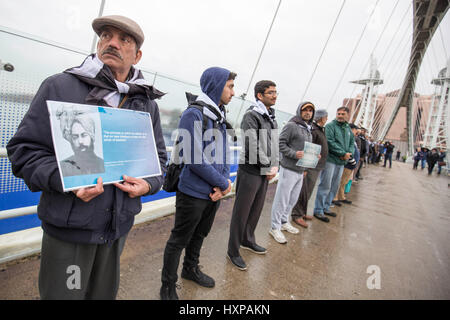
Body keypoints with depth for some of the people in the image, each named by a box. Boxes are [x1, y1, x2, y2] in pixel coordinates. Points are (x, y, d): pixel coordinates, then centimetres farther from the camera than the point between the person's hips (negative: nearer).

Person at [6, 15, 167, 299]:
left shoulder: (147, 103, 6)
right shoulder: (59, 87, -4)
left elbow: (159, 157, 11)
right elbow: (24, 149, -5)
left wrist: (148, 184, -9)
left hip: (119, 227, 4)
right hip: (67, 227, -3)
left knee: (105, 293, 23)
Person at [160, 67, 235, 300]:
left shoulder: (219, 117, 9)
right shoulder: (194, 114, -17)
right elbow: (194, 158, -23)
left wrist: (225, 182, -5)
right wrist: (224, 184, -14)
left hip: (214, 193, 8)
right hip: (194, 193, -8)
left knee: (200, 235, 25)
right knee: (179, 240, 9)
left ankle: (191, 269, 48)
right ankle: (168, 288, 30)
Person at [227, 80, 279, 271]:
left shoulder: (272, 119, 15)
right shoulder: (251, 115, -11)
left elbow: (275, 145, 16)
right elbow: (252, 146, -19)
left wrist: (275, 166, 2)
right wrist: (268, 169, -13)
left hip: (265, 172, 8)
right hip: (250, 171, -8)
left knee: (256, 209, 19)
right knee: (241, 212, 1)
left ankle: (248, 241, 38)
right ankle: (233, 252, 15)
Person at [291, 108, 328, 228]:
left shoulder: (321, 130, 16)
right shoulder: (313, 130, -16)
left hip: (317, 167, 10)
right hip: (310, 166, -10)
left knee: (308, 191, 17)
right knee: (304, 191, -3)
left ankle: (302, 212, 28)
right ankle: (297, 215, 6)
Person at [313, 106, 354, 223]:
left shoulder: (348, 128, 16)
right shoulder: (330, 126, -6)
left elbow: (352, 143, 15)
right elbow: (330, 142, -17)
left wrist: (349, 154, -5)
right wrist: (343, 153, -17)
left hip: (341, 162, 8)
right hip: (330, 160, -8)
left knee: (334, 187, 14)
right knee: (325, 186, -6)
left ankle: (326, 207, 26)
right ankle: (318, 211, 3)